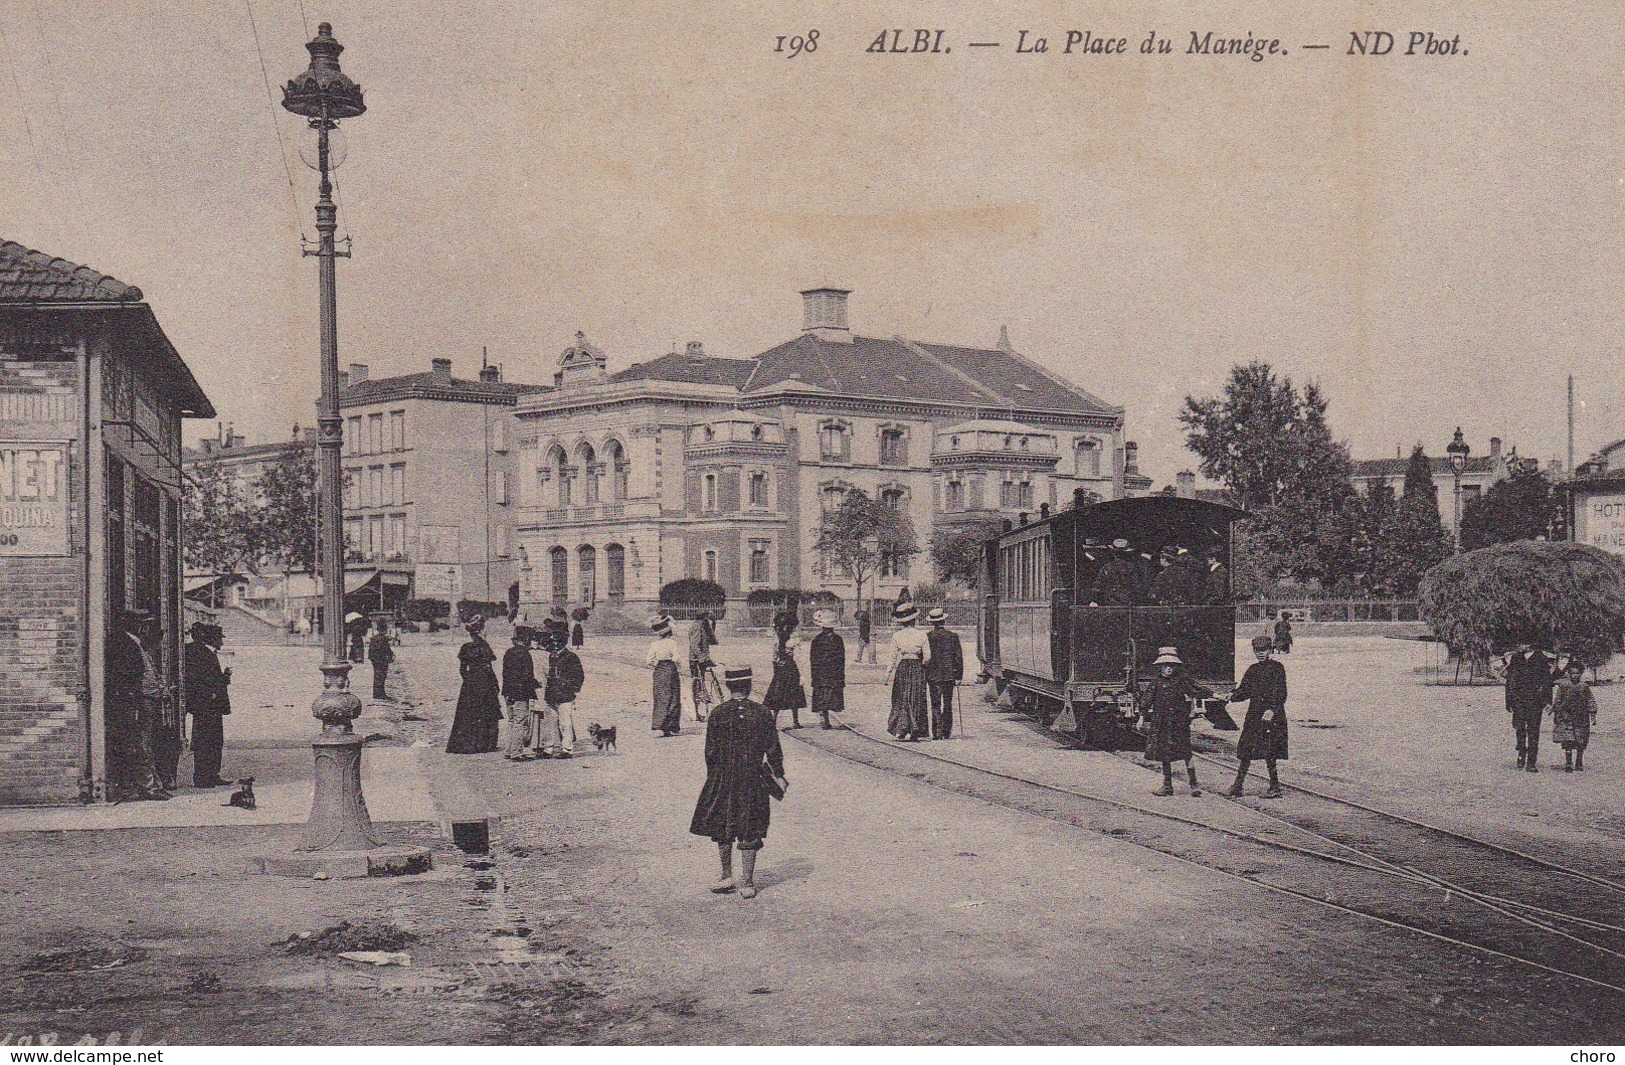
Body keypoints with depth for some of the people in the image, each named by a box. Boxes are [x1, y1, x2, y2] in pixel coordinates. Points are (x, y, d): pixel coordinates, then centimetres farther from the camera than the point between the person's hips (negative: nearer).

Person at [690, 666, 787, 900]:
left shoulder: (718, 714, -7)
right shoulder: (762, 713, -4)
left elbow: (710, 751, -4)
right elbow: (773, 750, 0)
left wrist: (713, 776, 9)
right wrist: (779, 775, 11)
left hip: (722, 780, -1)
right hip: (753, 781, 1)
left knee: (722, 830, 14)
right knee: (750, 832, 6)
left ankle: (727, 876, 18)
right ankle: (747, 882, 7)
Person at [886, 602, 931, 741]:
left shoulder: (897, 636, -4)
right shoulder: (921, 635, -4)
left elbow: (893, 658, -2)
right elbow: (927, 656, -6)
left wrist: (889, 674, 6)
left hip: (901, 668, 0)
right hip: (917, 668, 0)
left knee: (901, 700, 9)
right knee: (916, 700, 7)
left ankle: (900, 729, -3)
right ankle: (915, 732, 5)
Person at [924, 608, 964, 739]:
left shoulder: (927, 637, -4)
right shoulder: (953, 636, -2)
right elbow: (959, 657, -1)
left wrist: (923, 679, 3)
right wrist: (959, 676, 5)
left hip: (932, 675, -1)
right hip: (948, 676, 1)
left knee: (935, 705, 3)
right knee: (947, 704, 11)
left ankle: (937, 732, -7)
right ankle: (946, 732, 13)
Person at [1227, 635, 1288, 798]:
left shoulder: (1277, 668, -3)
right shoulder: (1253, 669, 16)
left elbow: (1281, 693, -9)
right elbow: (1244, 691, 16)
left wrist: (1272, 710, -21)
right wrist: (1231, 696, -3)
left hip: (1271, 717, -6)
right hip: (1254, 714, 6)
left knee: (1269, 752, -7)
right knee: (1246, 750, 4)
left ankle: (1275, 787, 2)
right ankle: (1238, 785, 8)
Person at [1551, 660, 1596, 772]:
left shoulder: (1585, 687, 7)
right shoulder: (1562, 686, 4)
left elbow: (1591, 702, 11)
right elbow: (1556, 702, 9)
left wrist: (1593, 715, 3)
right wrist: (1555, 716, 7)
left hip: (1581, 719, 2)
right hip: (1566, 718, -2)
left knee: (1581, 743, 5)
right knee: (1567, 742, -10)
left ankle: (1579, 764, 18)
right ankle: (1568, 764, -9)